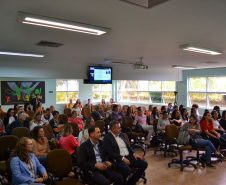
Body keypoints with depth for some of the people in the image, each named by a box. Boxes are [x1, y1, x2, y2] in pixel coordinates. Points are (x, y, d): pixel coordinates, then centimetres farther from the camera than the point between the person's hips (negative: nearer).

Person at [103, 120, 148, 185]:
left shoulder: (122, 134, 15)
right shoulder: (107, 138, -7)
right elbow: (109, 152, -15)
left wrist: (134, 153, 1)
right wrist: (122, 158, -20)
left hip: (128, 156, 7)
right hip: (118, 159, -7)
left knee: (144, 164, -9)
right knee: (126, 169, -37)